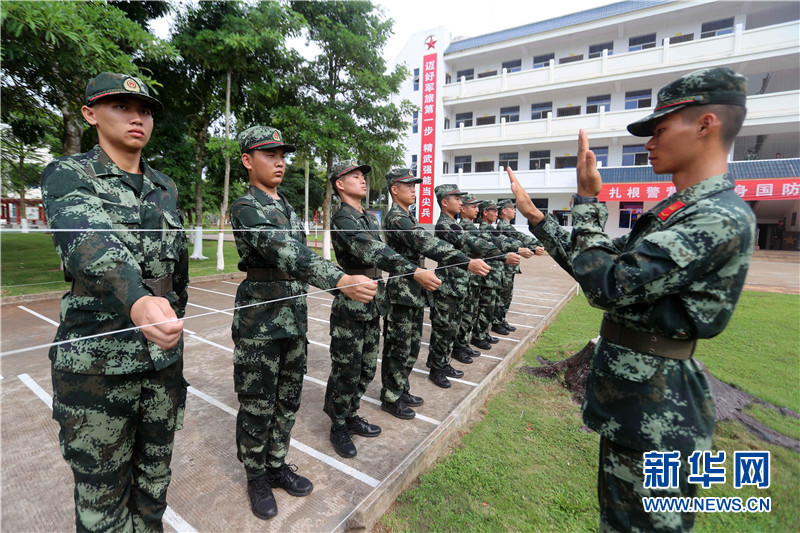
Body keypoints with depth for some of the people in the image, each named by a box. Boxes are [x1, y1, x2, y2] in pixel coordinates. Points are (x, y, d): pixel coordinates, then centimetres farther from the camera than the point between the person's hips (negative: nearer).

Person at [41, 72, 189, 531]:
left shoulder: (166, 188, 9)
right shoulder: (69, 175, -6)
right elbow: (87, 239, -28)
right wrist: (136, 300, -46)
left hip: (165, 357, 4)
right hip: (96, 362, -4)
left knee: (155, 478, 19)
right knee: (103, 496, 12)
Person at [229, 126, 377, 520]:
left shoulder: (287, 208, 13)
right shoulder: (245, 209, -13)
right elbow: (285, 254, -29)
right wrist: (342, 280, -40)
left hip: (295, 318, 7)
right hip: (259, 323, -7)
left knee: (288, 400, 17)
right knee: (257, 406, 9)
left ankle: (277, 465, 37)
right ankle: (257, 477, 31)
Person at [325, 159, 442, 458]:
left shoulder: (370, 219, 13)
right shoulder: (342, 218, -15)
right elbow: (373, 252, -30)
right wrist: (414, 272, -37)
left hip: (372, 307, 8)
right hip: (349, 309, -8)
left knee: (366, 370, 17)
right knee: (346, 372, 6)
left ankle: (351, 416, 36)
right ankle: (338, 427, 26)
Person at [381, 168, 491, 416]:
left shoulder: (407, 218, 16)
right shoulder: (396, 218, -16)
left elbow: (429, 243, 15)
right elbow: (427, 244, -27)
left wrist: (465, 260, 10)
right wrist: (467, 263, -32)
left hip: (414, 293, 10)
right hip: (402, 293, -10)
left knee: (411, 347, 17)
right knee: (398, 347, 2)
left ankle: (401, 390, 31)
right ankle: (390, 398, 17)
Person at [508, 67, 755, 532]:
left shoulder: (721, 218, -22)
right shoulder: (676, 210, 10)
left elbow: (608, 285, -29)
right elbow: (598, 265, 11)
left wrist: (587, 201, -19)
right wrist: (535, 217, 9)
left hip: (654, 405, -9)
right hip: (636, 391, 9)